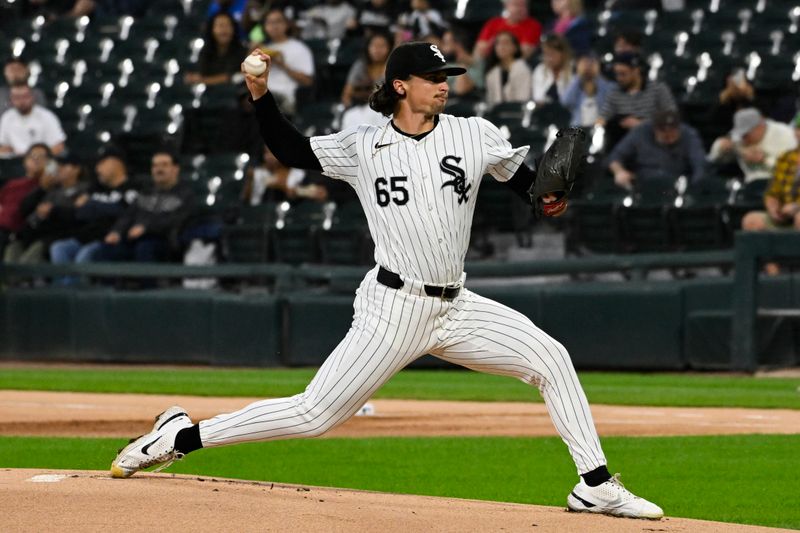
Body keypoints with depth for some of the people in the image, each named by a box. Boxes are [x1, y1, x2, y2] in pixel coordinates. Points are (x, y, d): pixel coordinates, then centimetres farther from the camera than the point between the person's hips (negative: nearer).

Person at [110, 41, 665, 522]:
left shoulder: (475, 135, 4)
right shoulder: (364, 147, -1)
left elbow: (525, 179, 13)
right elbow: (292, 149, 7)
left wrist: (548, 198, -10)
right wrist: (262, 96, -8)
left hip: (456, 307, 4)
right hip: (393, 309, -4)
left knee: (551, 359, -9)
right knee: (315, 414, -8)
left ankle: (596, 486, -3)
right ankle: (181, 436, 4)